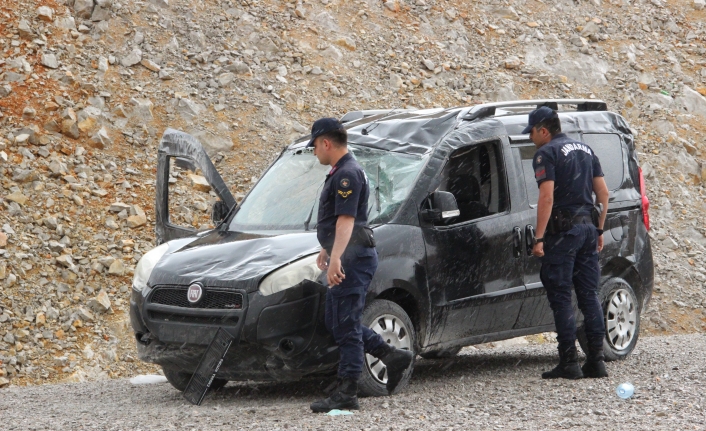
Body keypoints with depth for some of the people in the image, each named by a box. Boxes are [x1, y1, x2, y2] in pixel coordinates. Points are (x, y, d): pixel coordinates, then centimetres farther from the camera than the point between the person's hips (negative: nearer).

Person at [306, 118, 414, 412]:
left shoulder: (347, 174, -15)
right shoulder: (340, 172, 18)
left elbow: (346, 220, -26)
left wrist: (336, 258, -34)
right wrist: (327, 250, 39)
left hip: (353, 259, -11)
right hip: (347, 259, 11)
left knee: (345, 325, -8)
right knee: (336, 322, 13)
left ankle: (346, 394, -4)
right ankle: (393, 357, 18)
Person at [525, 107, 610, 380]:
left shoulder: (547, 153, -8)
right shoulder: (585, 150, 16)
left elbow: (547, 197, -18)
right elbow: (603, 193, 16)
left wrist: (539, 238, -18)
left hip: (563, 231, -7)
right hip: (588, 228, 7)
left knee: (561, 297, -2)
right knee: (589, 295, 9)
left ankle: (569, 363, -4)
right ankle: (596, 361, 8)